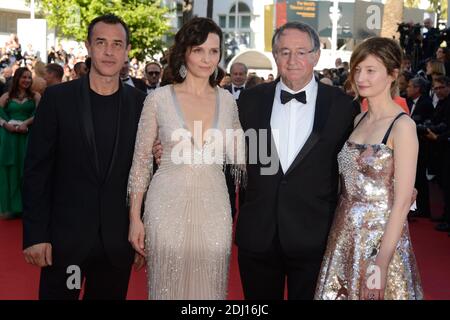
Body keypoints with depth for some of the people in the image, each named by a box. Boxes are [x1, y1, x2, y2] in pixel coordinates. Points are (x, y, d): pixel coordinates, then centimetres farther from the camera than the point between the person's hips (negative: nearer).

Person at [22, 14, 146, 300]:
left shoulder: (140, 103, 1)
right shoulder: (58, 97, -3)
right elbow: (37, 170, -3)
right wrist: (35, 235, -8)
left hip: (118, 240, 2)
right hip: (65, 235, -1)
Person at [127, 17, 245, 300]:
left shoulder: (227, 101, 5)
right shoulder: (159, 98, -3)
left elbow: (239, 160, 12)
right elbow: (141, 159, 0)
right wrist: (135, 217, -3)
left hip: (213, 206, 2)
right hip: (168, 205, -2)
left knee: (209, 287, 9)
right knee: (168, 286, 8)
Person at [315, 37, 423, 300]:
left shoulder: (402, 125, -13)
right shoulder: (359, 120, 8)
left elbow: (402, 202, -17)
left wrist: (381, 263, -19)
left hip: (381, 237, -6)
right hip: (346, 235, 6)